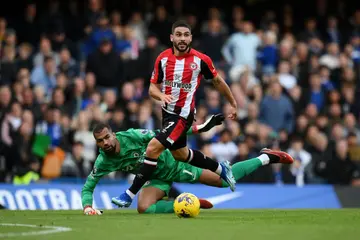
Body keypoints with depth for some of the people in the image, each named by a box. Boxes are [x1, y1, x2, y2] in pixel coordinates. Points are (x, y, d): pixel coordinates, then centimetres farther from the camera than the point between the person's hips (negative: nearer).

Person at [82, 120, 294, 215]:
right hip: (158, 179, 4)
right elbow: (88, 186, -7)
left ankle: (266, 158, 17)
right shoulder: (103, 162, -17)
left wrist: (200, 128, -22)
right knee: (143, 208, -26)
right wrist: (88, 207, -29)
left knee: (224, 180, -3)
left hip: (173, 164, -3)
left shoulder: (131, 137, -28)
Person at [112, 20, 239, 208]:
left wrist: (233, 104, 13)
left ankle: (130, 194, -11)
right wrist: (161, 95, -20)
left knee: (153, 149, -17)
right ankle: (221, 169, 44)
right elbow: (152, 88, 3)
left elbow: (218, 82, 5)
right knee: (180, 154, 23)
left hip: (183, 115, -6)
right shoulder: (162, 58, -2)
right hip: (167, 112, 6)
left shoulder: (201, 60, -11)